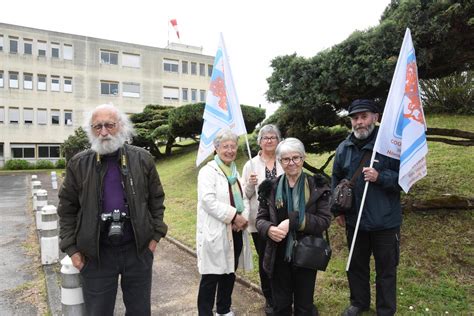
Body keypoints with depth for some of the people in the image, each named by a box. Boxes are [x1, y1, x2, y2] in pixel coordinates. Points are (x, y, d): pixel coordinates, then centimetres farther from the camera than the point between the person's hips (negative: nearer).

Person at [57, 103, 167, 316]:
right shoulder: (78, 164, -3)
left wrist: (155, 235, 1)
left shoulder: (142, 159, -2)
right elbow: (67, 209, 3)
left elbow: (156, 199, 5)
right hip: (96, 254, 0)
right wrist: (72, 249, 0)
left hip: (138, 249, 1)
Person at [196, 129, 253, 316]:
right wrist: (234, 216, -20)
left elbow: (242, 198, 14)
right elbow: (209, 201, -21)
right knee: (211, 277, 1)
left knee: (229, 273, 18)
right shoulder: (208, 171, -10)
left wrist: (243, 217, -6)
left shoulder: (235, 171, 14)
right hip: (215, 232, -7)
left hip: (235, 231, 7)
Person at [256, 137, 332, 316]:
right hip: (279, 257, 2)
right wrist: (269, 229, -23)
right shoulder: (271, 187, -1)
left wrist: (292, 222, -25)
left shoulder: (317, 186, -6)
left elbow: (325, 220, -13)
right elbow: (260, 219, 1)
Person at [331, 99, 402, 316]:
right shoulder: (344, 148, 3)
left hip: (385, 221, -4)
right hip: (354, 220, 4)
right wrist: (337, 210, 9)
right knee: (356, 265, 20)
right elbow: (336, 181, 11)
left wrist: (380, 177, -26)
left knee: (386, 268, 12)